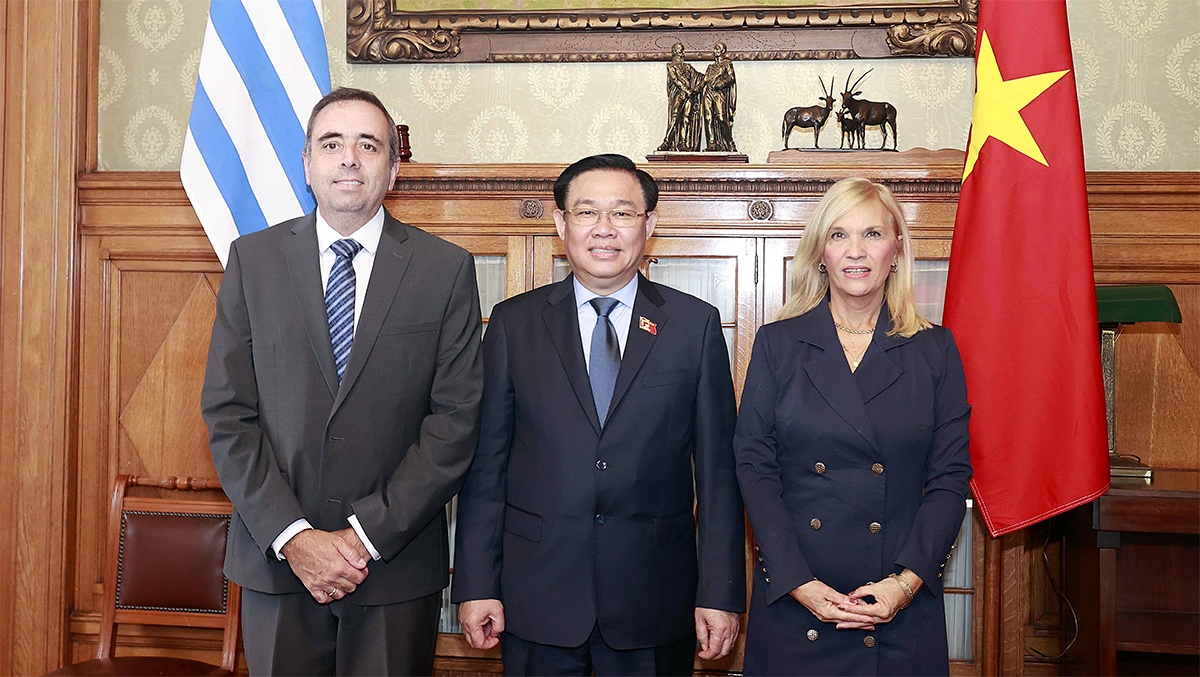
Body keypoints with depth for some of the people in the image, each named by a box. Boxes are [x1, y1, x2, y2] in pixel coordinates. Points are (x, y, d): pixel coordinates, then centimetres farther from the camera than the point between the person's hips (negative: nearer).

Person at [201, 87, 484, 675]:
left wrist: (367, 535, -12)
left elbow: (455, 421, -6)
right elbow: (228, 413, -1)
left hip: (396, 565, -1)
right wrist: (293, 537, -10)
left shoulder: (446, 269, -2)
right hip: (275, 559, 1)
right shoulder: (252, 259, 3)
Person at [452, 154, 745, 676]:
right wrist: (475, 585, -2)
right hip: (536, 596, 1)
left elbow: (718, 466, 0)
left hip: (655, 600, 0)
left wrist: (720, 593, -3)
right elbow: (486, 460, 2)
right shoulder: (513, 323, 3)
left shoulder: (695, 324, 2)